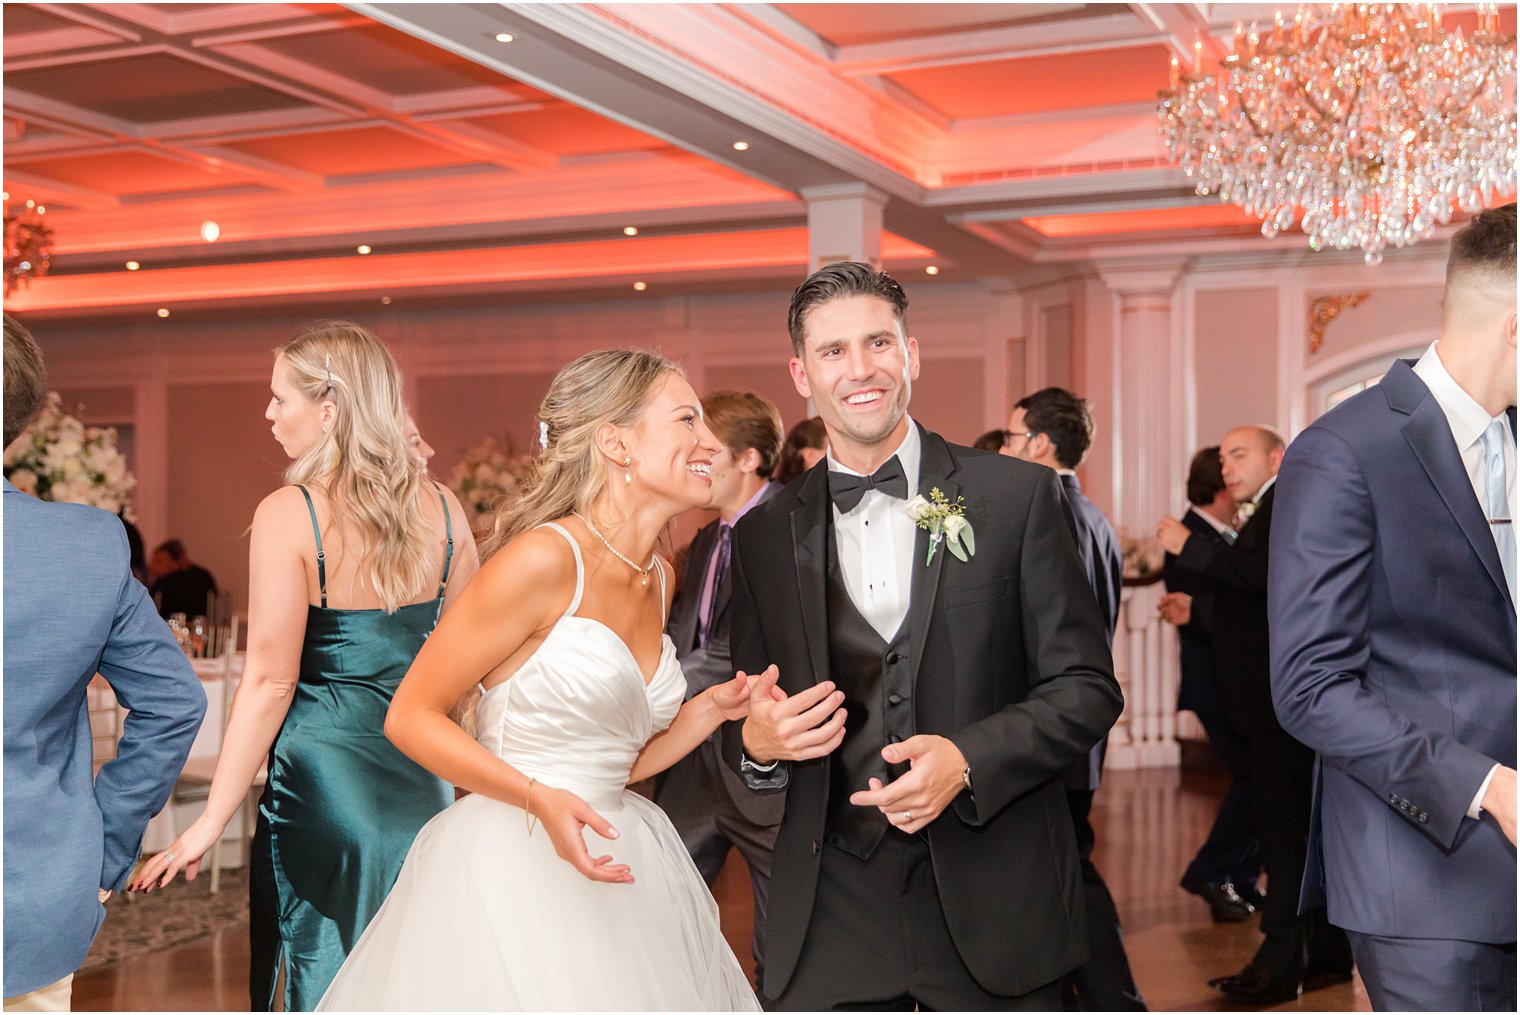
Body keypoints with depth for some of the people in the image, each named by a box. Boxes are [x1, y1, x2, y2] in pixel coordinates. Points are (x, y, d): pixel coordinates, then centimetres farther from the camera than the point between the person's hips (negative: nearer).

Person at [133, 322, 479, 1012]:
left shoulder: (288, 514, -13)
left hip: (322, 780, -5)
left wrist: (212, 821, -8)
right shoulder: (443, 510, 1)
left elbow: (270, 680, -14)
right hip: (421, 782, 5)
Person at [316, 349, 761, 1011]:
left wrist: (710, 710, -1)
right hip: (510, 875, -7)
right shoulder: (543, 559, -15)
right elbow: (410, 717, -13)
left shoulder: (659, 580, 10)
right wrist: (541, 800, -23)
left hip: (612, 870, 8)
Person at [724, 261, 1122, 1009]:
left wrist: (968, 760, -17)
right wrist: (757, 742, -11)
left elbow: (1087, 687, -3)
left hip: (993, 905, -2)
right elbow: (752, 723, 12)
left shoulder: (1017, 496, -2)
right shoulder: (764, 535, 6)